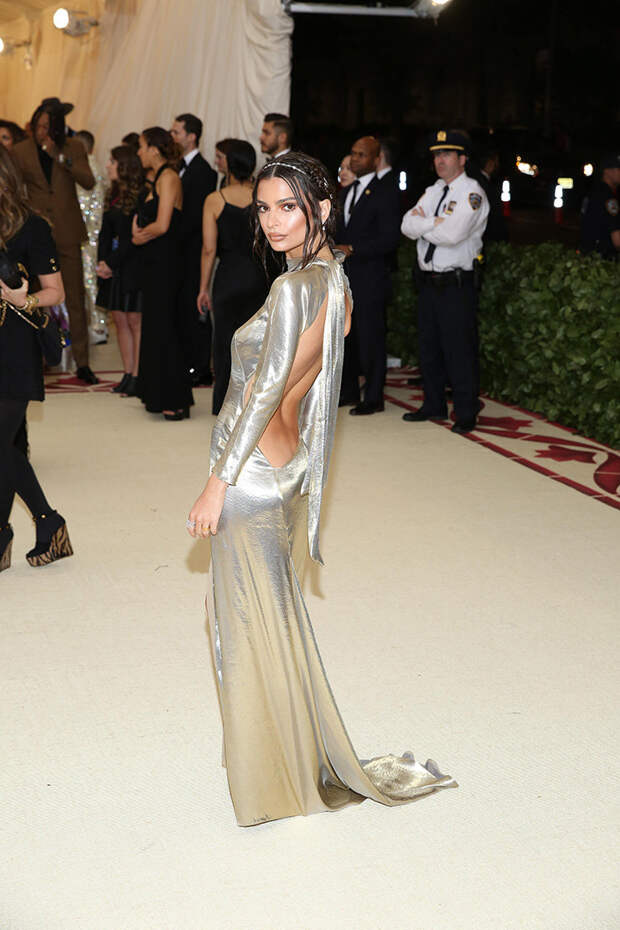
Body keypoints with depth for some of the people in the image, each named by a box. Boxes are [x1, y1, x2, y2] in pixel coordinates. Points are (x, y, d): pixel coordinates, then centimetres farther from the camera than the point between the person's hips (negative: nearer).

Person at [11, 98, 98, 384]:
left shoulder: (73, 148, 4)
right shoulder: (21, 151, 3)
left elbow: (89, 182, -8)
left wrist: (61, 157, -16)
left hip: (67, 233, 1)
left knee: (76, 299, 2)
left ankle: (82, 363, 9)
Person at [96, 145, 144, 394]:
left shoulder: (139, 195, -12)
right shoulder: (113, 195, 13)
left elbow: (133, 237, -15)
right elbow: (105, 232, 13)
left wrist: (112, 263, -13)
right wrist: (101, 261, -1)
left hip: (133, 266, -8)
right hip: (112, 268, 8)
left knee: (135, 321, -4)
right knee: (120, 320, 9)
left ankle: (137, 377, 0)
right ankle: (128, 374, 15)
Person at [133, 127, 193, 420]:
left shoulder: (169, 178, -12)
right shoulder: (156, 179, 16)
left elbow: (162, 225, -20)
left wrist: (140, 236, -3)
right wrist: (138, 232, -3)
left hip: (164, 263, -10)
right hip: (153, 263, 10)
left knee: (163, 329, -6)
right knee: (154, 328, 12)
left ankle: (176, 401, 0)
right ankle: (159, 395, 20)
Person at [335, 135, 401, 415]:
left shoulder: (385, 193, -7)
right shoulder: (346, 193, 18)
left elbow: (389, 239, -15)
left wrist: (352, 250, -17)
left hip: (370, 279, -7)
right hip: (345, 277, 7)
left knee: (370, 338, -3)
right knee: (345, 336, 11)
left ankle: (373, 398, 6)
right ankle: (348, 391, 23)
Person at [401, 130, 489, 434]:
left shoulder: (472, 193, -9)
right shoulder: (432, 192, 15)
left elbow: (452, 234, -23)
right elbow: (407, 225, 2)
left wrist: (423, 224, -7)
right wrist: (436, 222, -13)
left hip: (456, 284, -8)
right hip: (428, 280, 8)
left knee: (460, 351, -4)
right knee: (428, 347, 15)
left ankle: (466, 414, 5)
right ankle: (434, 405, 28)